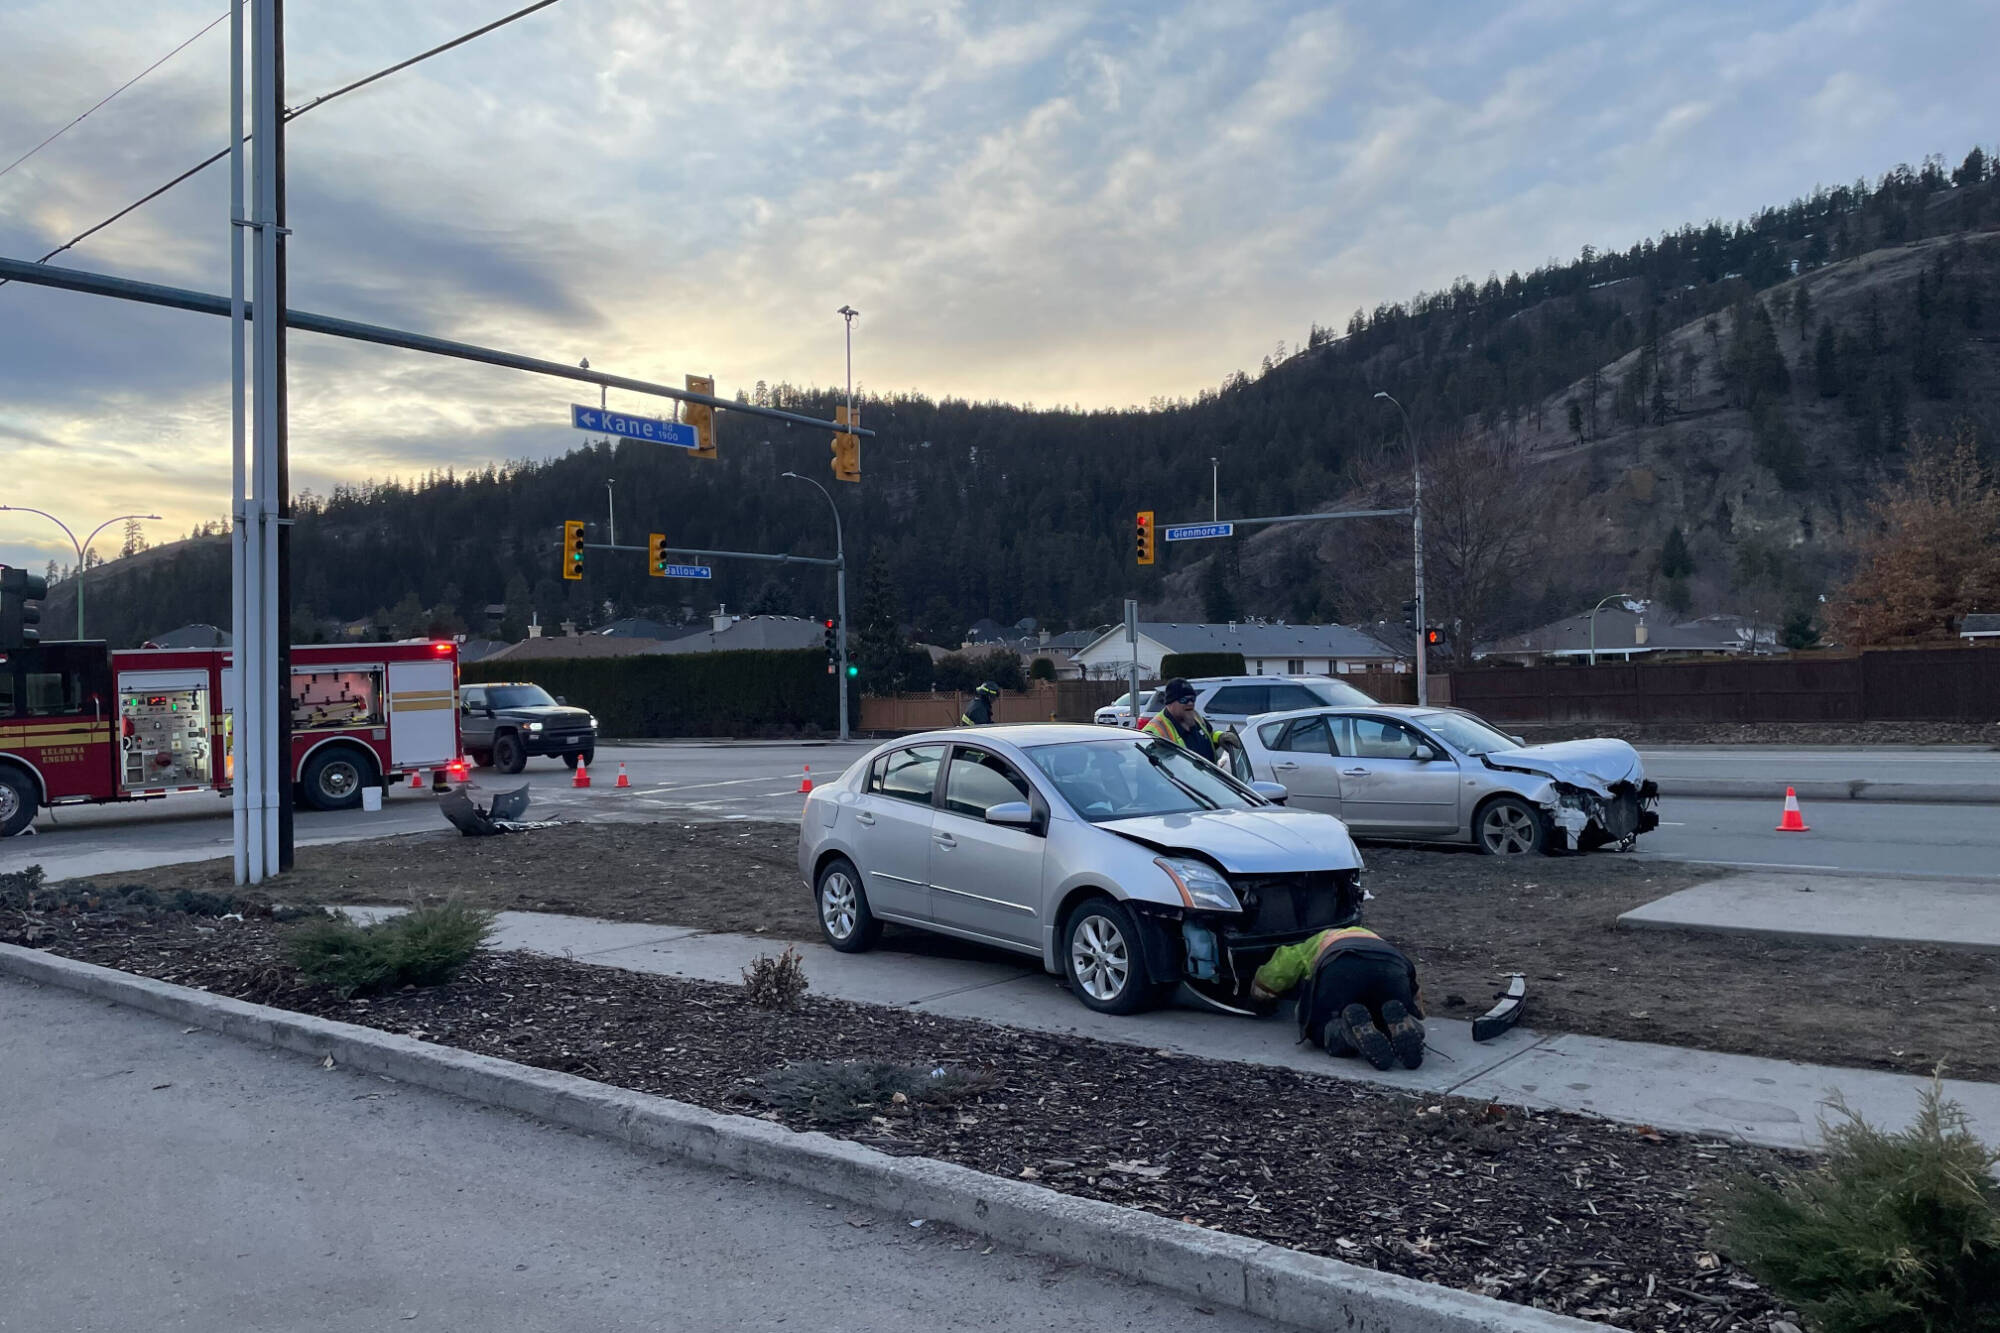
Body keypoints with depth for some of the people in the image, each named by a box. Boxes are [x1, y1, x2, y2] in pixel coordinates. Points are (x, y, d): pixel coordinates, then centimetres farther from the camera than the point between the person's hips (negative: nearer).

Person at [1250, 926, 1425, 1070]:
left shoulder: (1306, 948, 40)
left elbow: (1261, 990, 37)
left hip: (1340, 968, -3)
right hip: (1393, 965, 3)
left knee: (1320, 1029, 16)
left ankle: (1355, 1029, -18)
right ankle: (1399, 1022, -15)